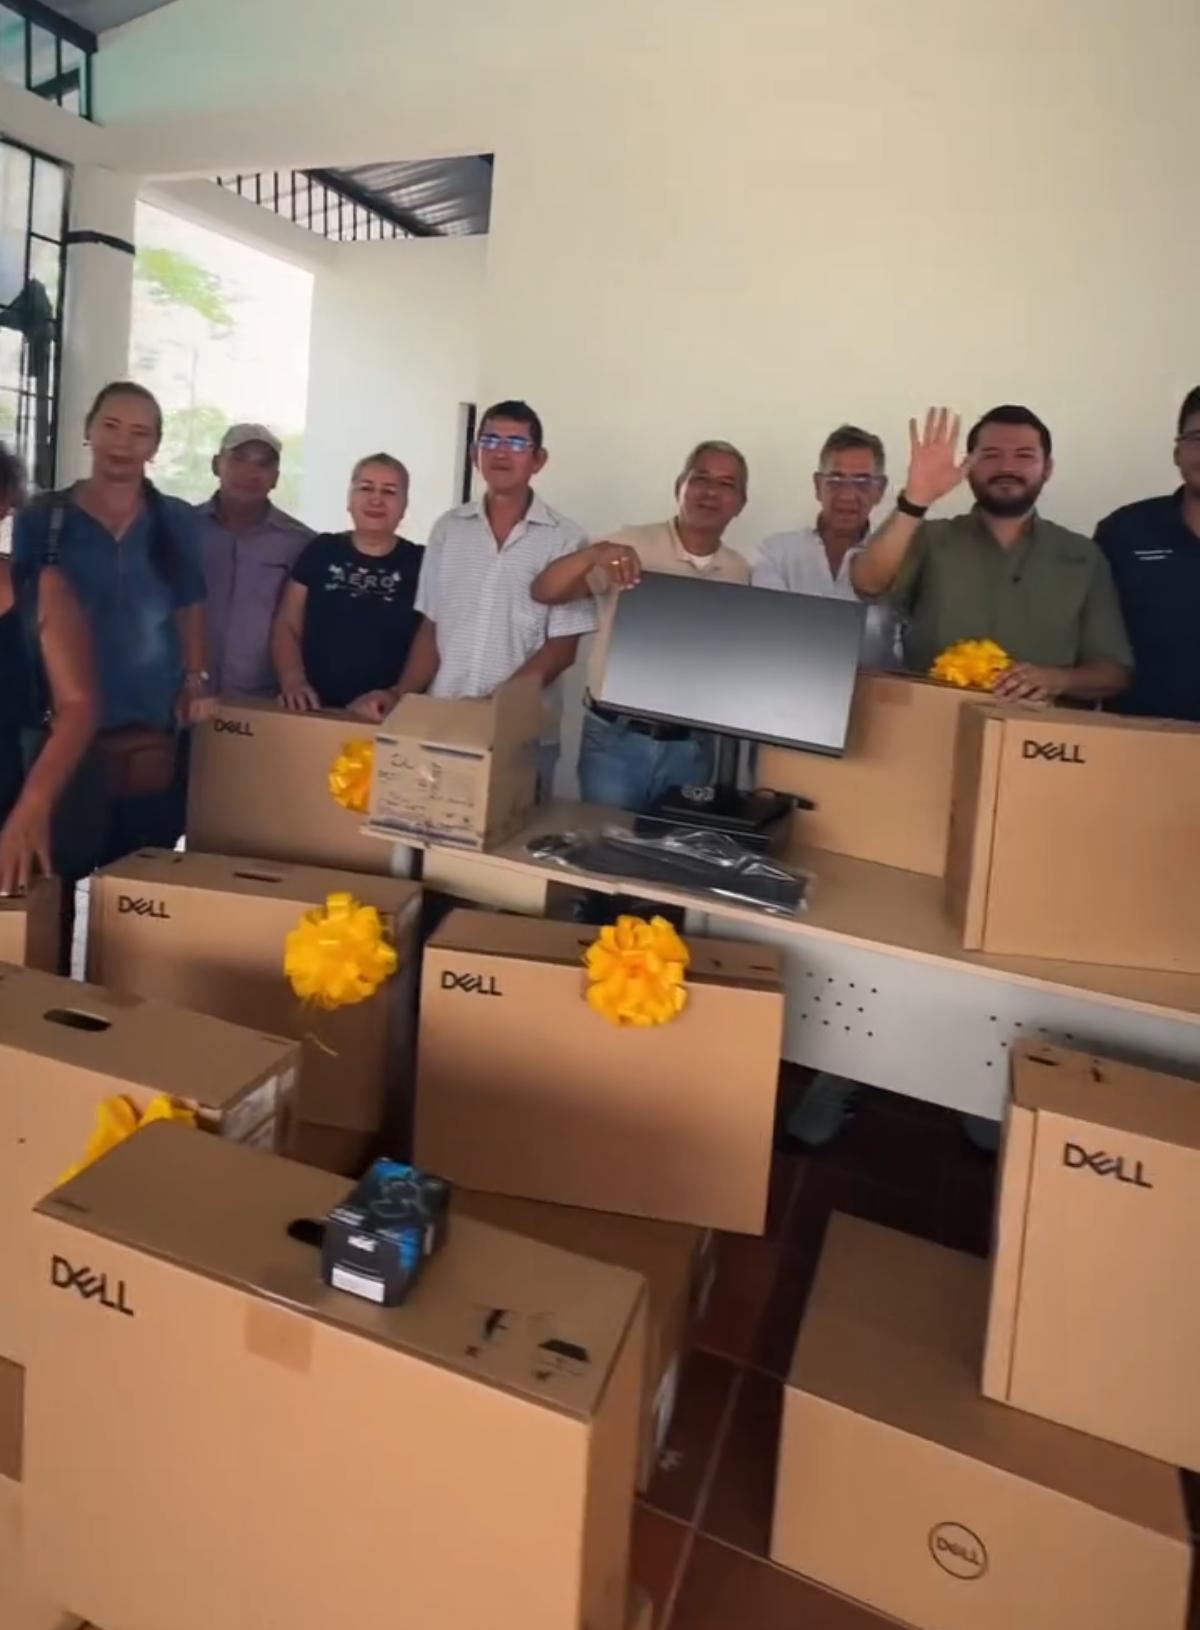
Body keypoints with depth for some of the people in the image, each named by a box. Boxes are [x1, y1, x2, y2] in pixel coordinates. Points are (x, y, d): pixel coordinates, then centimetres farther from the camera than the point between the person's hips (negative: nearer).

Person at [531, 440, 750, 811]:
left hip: (691, 745, 3)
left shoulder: (739, 571, 6)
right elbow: (544, 592, -14)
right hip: (615, 737, -3)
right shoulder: (630, 545, -6)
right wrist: (595, 553, -32)